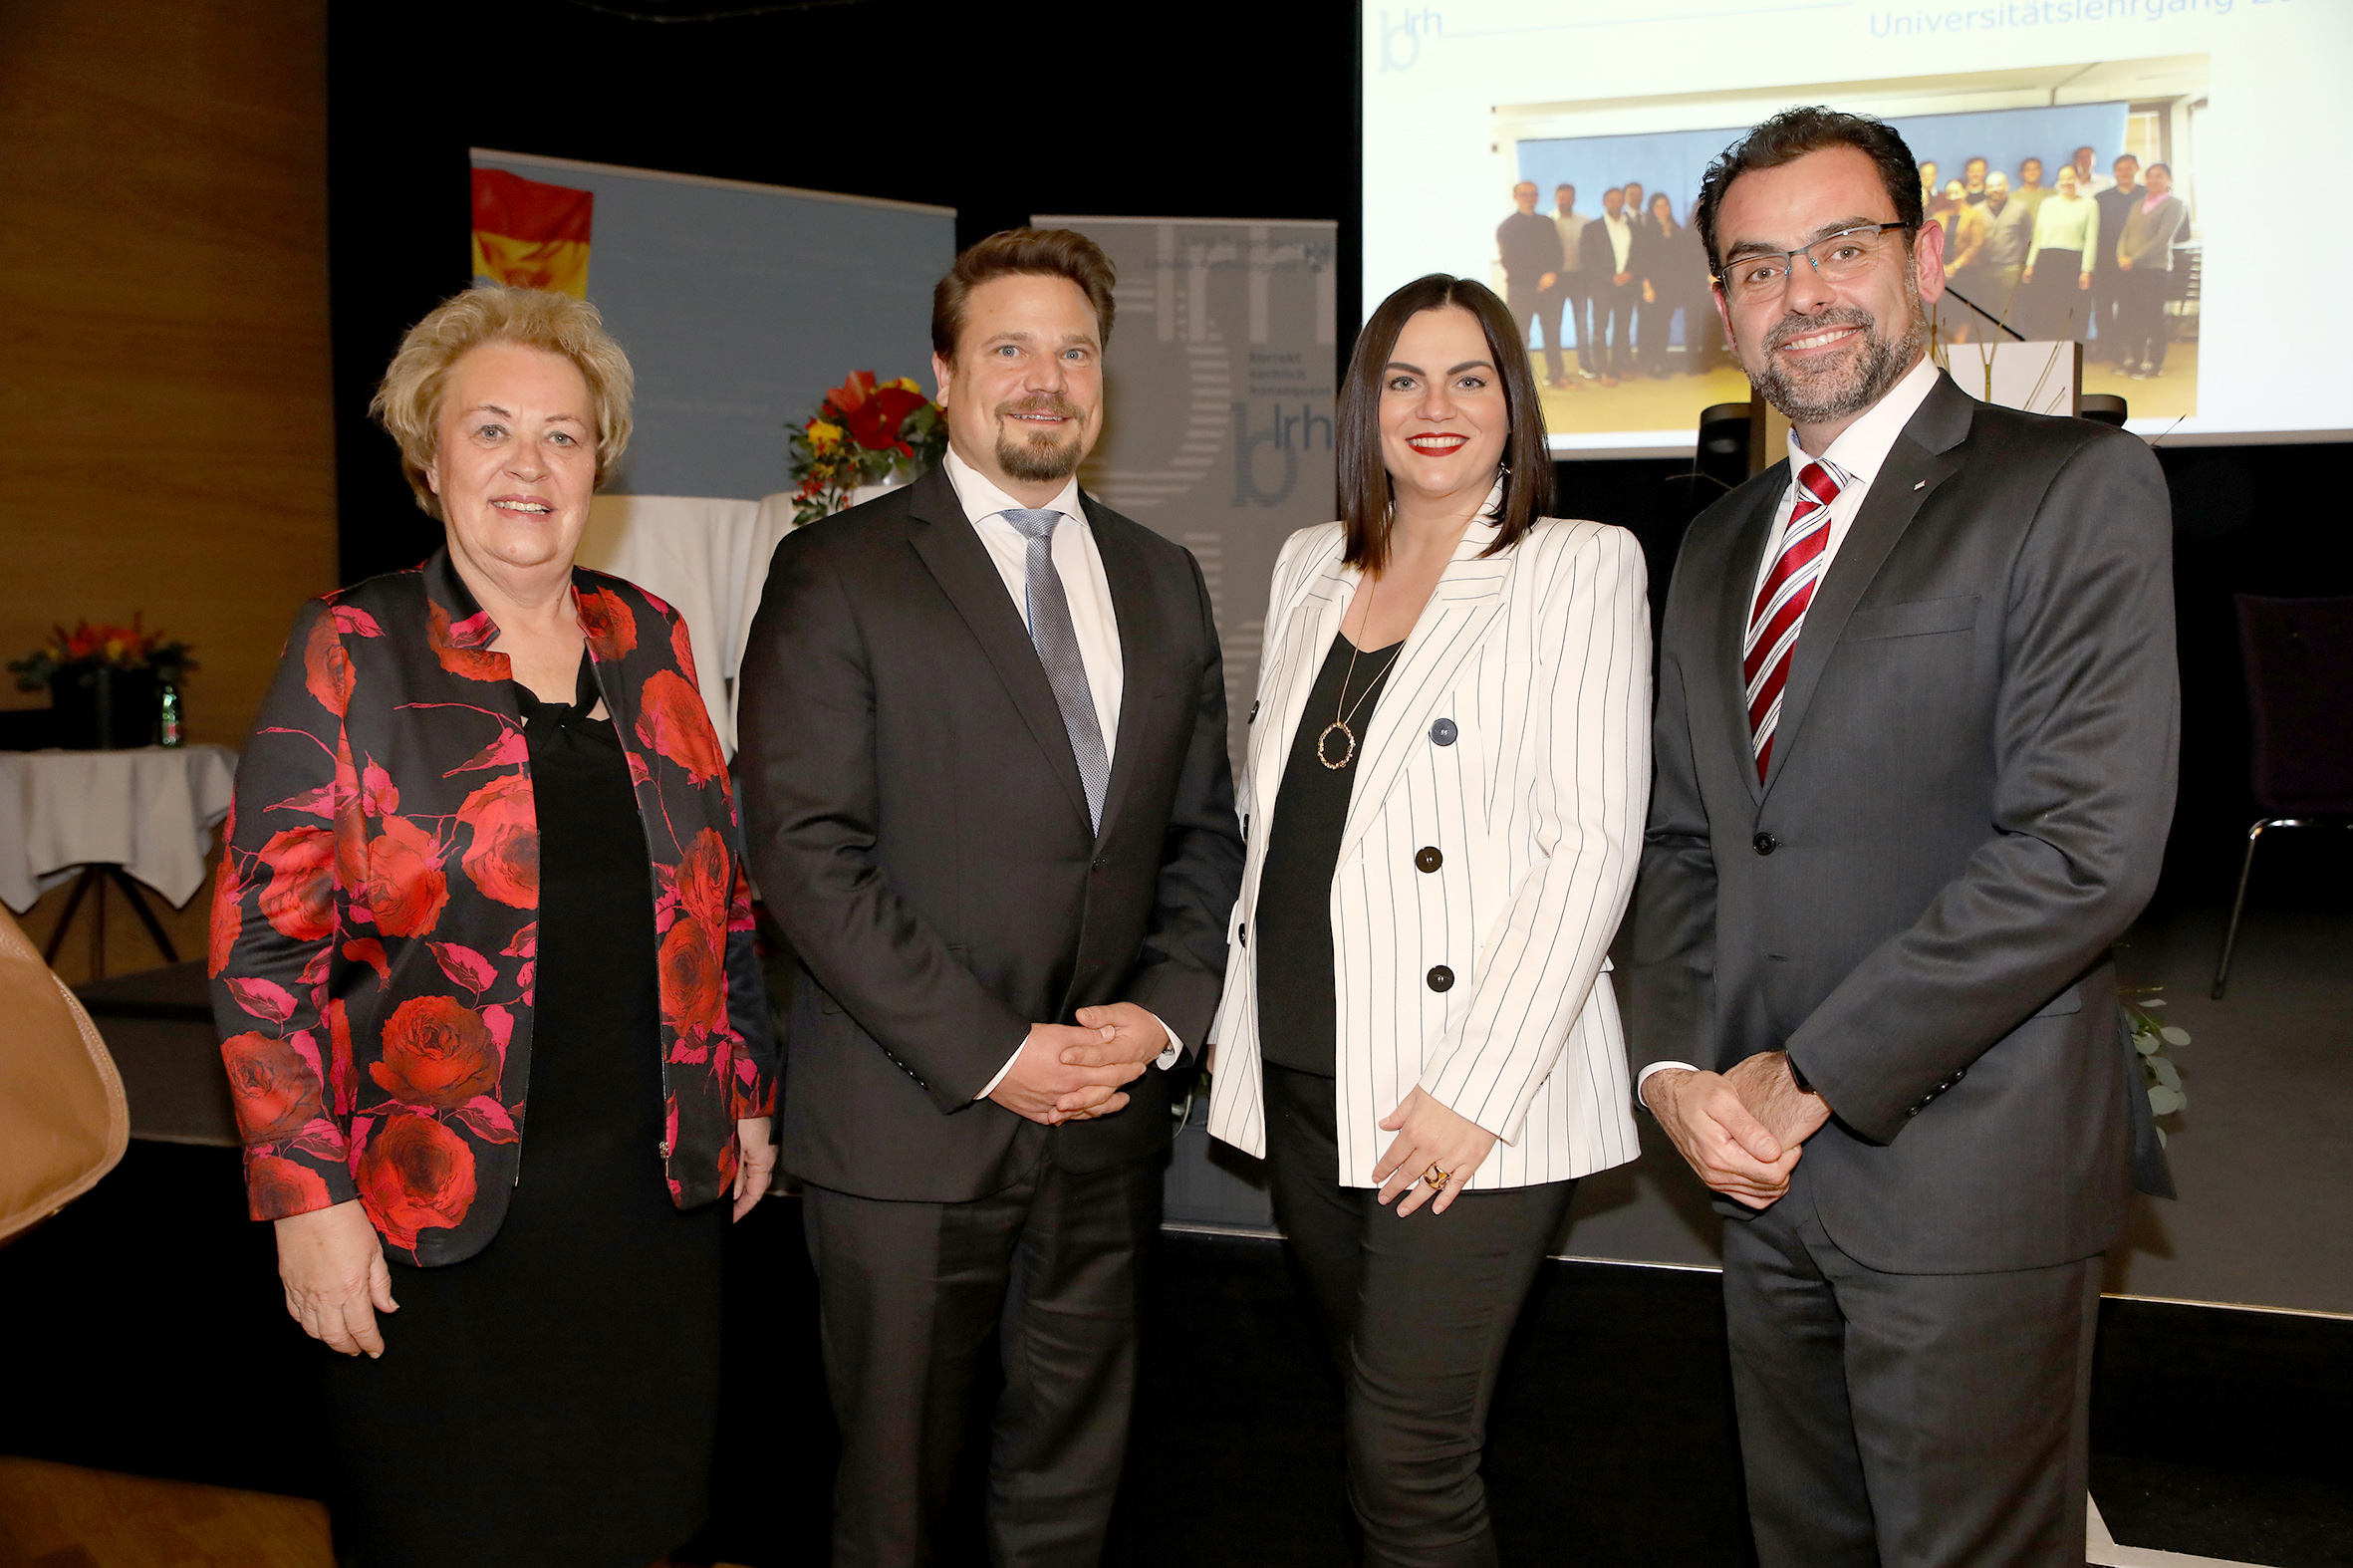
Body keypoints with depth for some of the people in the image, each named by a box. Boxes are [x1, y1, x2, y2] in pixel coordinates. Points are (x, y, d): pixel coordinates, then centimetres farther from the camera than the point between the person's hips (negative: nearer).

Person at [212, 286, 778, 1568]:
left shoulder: (647, 638, 6)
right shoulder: (349, 652, -6)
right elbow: (262, 942, -8)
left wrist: (745, 1092, 12)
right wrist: (307, 1195, -12)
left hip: (655, 1186, 4)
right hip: (442, 1209, -3)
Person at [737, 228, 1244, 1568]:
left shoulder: (1162, 581, 11)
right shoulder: (838, 574, -5)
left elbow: (1208, 833, 12)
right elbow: (808, 849, -12)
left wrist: (1162, 1013, -5)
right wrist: (992, 1054, -16)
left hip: (1108, 1122, 5)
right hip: (910, 1126, -4)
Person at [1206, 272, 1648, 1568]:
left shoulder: (1581, 567, -4)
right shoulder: (1310, 567, 13)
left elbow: (1593, 844, -11)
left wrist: (1472, 1094, -16)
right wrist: (1241, 1022, 12)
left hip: (1467, 1110, -5)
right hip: (1300, 1081, 6)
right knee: (1374, 1407, 15)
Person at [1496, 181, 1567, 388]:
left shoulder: (1546, 223, 18)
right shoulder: (1506, 227, 5)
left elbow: (1556, 252, 12)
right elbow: (1509, 260, -3)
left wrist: (1552, 274, -9)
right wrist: (1537, 281, -8)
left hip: (1548, 286, 4)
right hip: (1520, 289, -4)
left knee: (1552, 332, 2)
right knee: (1519, 335, -7)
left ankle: (1556, 374, 11)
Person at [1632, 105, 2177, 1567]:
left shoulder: (2076, 486, -7)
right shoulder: (1720, 547, 14)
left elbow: (2088, 845, -18)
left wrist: (1810, 1073, -16)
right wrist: (1681, 1067, -3)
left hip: (1963, 1172, -6)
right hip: (1768, 1168, 6)